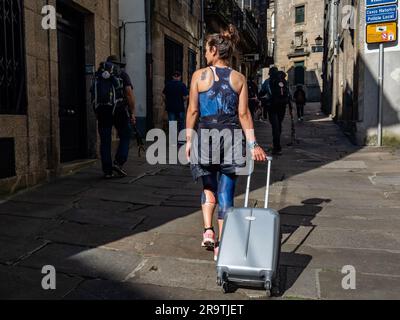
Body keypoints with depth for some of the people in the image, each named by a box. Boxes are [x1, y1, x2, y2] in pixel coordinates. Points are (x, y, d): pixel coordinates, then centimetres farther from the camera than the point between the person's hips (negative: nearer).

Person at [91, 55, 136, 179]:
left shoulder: (98, 75, 20)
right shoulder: (122, 74, 10)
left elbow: (93, 96, 14)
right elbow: (129, 94, -3)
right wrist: (132, 113, -1)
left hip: (101, 110, 3)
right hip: (119, 109, -3)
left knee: (105, 141, 7)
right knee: (125, 136, 11)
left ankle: (107, 171, 9)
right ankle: (118, 162, -3)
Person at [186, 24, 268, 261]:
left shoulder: (200, 75, 0)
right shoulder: (239, 78, 4)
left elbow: (193, 111, 0)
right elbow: (244, 114, -2)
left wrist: (189, 140, 7)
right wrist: (253, 144, -1)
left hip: (206, 136, 0)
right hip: (232, 137, 1)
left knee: (209, 188, 22)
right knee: (226, 192, 7)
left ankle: (208, 230, 7)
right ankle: (220, 245, 12)